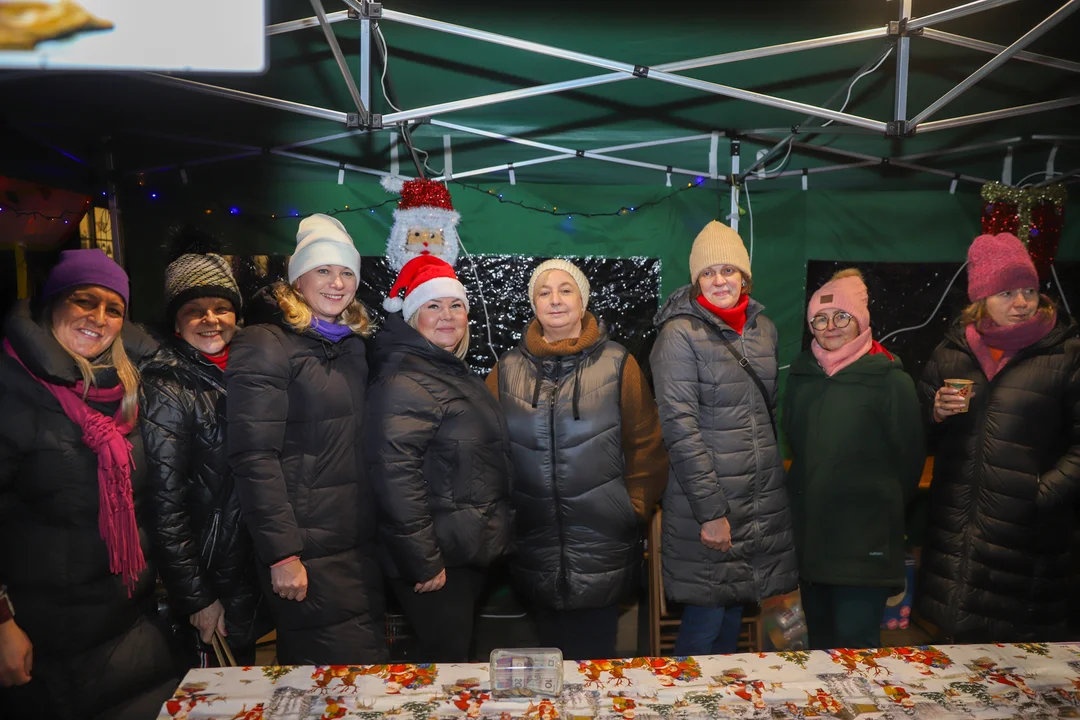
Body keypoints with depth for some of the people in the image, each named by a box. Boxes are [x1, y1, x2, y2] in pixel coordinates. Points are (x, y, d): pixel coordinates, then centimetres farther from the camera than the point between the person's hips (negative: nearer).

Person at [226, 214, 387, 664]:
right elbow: (254, 457, -16)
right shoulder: (266, 345, -10)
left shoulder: (352, 344, 13)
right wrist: (282, 554, -18)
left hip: (360, 547, 8)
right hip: (307, 556, -7)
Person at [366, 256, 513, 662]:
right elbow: (395, 473, -25)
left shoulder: (454, 372, 14)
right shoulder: (404, 381, -17)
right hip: (439, 561, -9)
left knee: (460, 659, 20)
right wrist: (423, 563, -23)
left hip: (471, 551, 9)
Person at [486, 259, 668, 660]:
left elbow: (646, 443, -1)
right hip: (534, 544, 2)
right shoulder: (508, 370, 5)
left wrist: (635, 506, -4)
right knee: (552, 650, 16)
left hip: (602, 543, -2)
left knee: (595, 654, 8)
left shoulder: (617, 364, -1)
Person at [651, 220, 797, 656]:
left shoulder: (763, 327, 8)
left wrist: (775, 470, 13)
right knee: (706, 620, 3)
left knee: (735, 608, 19)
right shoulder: (680, 334, -13)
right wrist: (711, 511, -18)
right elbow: (680, 427, -17)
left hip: (763, 497, 6)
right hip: (707, 502, -6)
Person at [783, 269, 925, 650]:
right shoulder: (802, 373, 6)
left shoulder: (890, 379, -10)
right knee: (819, 637, 18)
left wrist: (882, 504, 4)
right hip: (809, 532, 6)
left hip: (865, 539, -5)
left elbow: (910, 458, -4)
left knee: (856, 640, -2)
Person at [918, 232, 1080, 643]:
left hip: (1027, 530, -3)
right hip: (954, 528, 3)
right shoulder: (952, 351, 7)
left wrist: (1047, 491, -15)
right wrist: (937, 413, -6)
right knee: (956, 636, 14)